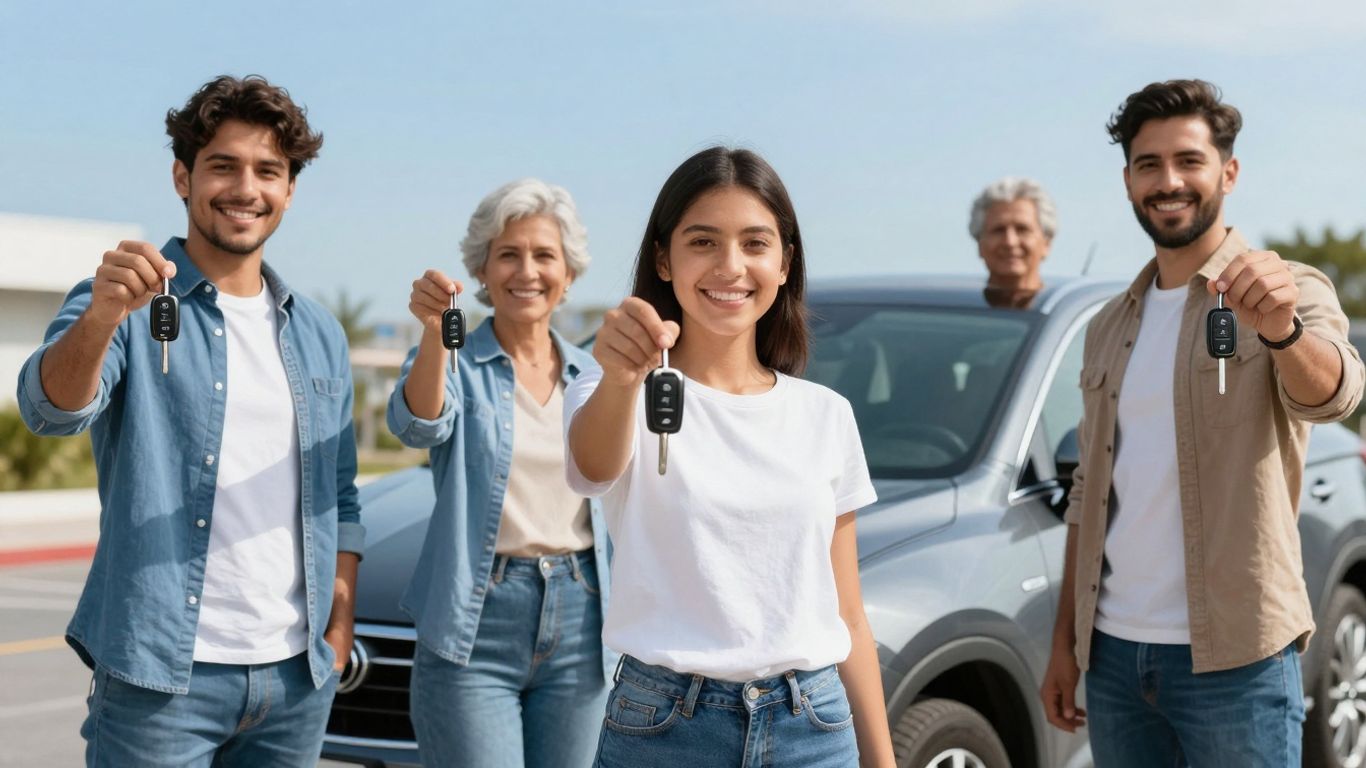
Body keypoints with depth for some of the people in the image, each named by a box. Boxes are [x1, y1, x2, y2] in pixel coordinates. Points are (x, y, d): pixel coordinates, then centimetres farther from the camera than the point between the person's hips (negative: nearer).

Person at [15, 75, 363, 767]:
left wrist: (340, 631, 7)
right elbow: (52, 409, -22)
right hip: (161, 676, -4)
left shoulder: (319, 336, 13)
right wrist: (102, 315, -40)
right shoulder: (131, 307, -3)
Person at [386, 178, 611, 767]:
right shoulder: (457, 366, -2)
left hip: (577, 627, 4)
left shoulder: (590, 376, 11)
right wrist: (435, 334, -43)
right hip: (476, 628, -4)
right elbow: (419, 424, -25)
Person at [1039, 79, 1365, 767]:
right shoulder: (1111, 327, 13)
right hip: (1113, 651, 5)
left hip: (1234, 657, -5)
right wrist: (1064, 641, 11)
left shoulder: (1291, 294, -4)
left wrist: (1280, 327, -47)